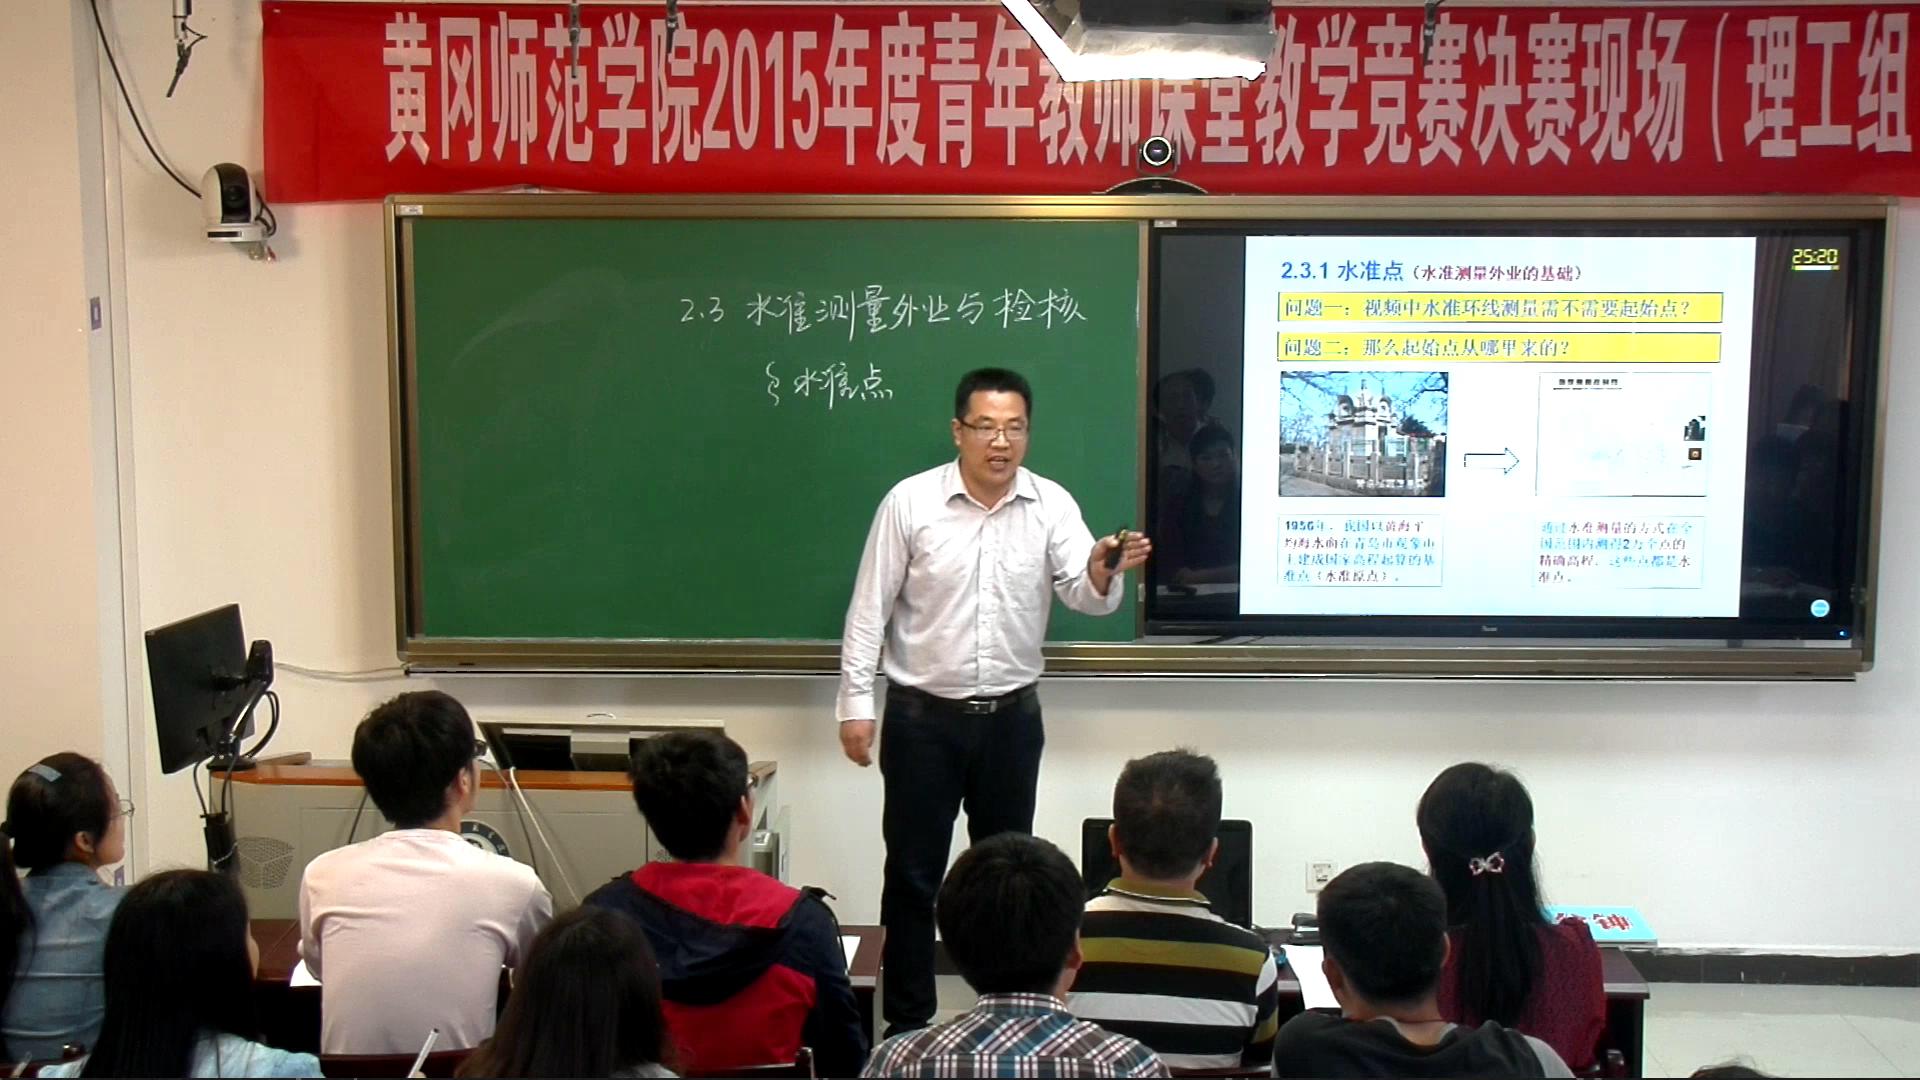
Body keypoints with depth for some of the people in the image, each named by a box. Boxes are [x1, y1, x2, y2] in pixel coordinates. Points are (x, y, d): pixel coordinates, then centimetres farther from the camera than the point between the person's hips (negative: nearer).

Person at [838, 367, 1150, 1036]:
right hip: (923, 716, -2)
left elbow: (1086, 597, -14)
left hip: (1012, 716, 2)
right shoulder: (909, 502, -9)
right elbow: (870, 609, -5)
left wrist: (1103, 573, -37)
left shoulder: (1052, 505, -4)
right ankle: (907, 1022, 18)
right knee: (913, 873, 5)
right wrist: (855, 702, -7)